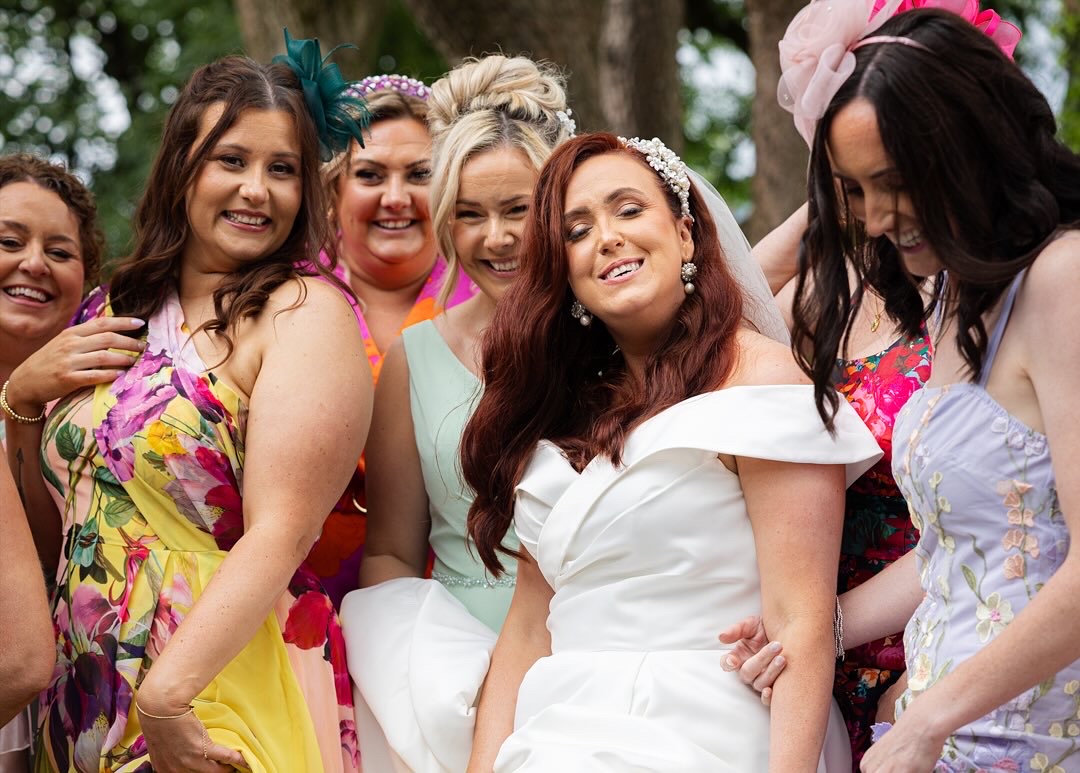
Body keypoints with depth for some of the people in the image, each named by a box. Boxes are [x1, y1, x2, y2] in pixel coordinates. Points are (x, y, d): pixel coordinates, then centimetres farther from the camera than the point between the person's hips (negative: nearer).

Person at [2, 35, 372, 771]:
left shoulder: (304, 311, -8)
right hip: (86, 703, 6)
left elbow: (283, 532, -18)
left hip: (225, 709, -6)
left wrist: (166, 695, -25)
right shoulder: (122, 313, 9)